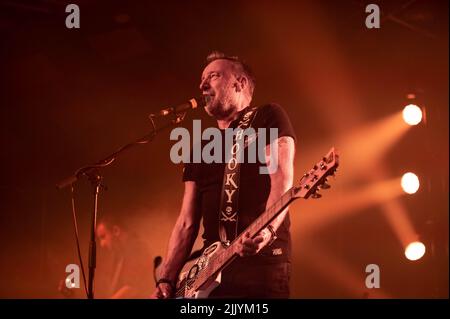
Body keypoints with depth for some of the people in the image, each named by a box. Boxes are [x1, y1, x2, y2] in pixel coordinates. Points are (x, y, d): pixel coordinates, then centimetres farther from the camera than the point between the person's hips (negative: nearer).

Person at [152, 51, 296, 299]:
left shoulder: (267, 118, 7)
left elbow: (281, 179, -8)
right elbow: (186, 223, 17)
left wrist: (266, 229, -26)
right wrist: (165, 280, 6)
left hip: (261, 263, -5)